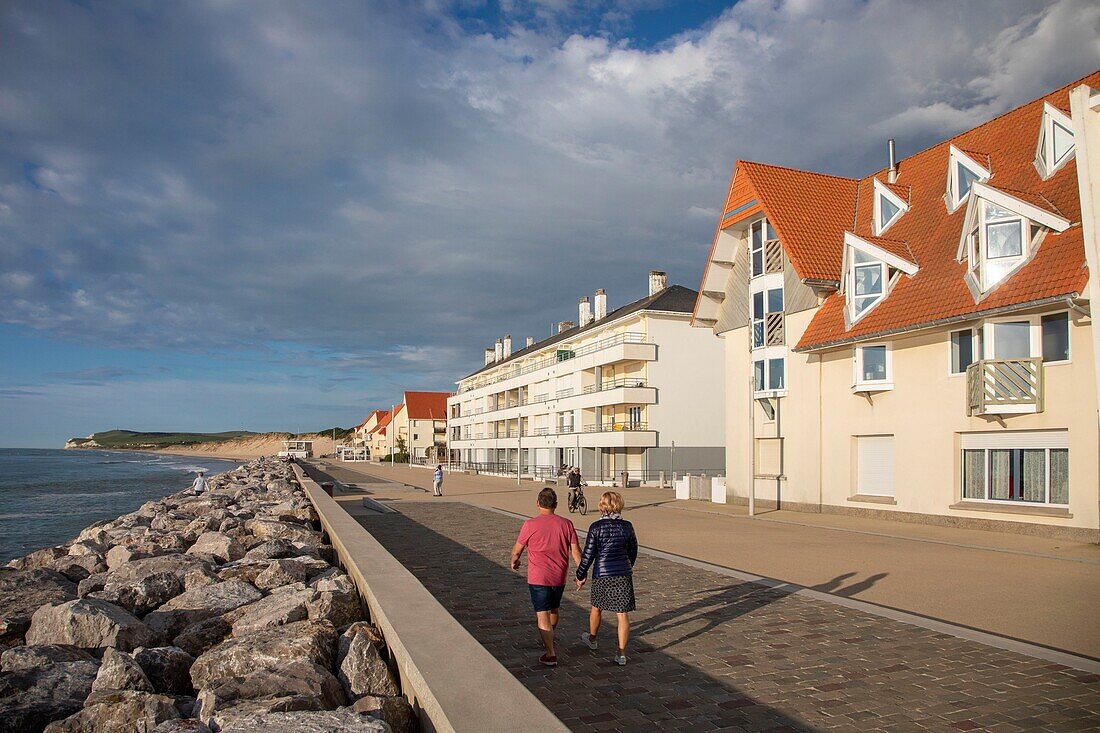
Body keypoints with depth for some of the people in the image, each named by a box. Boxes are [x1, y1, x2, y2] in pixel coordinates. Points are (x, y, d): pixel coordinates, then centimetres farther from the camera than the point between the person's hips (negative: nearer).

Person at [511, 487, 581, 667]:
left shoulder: (530, 524, -12)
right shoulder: (566, 524, -3)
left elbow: (517, 550, -2)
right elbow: (576, 551, -3)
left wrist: (514, 562, 18)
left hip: (538, 578, -4)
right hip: (559, 577, 4)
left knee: (542, 615, 0)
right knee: (554, 609, 25)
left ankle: (551, 654, -4)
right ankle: (549, 638, 45)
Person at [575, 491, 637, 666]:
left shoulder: (596, 527, -12)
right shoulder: (627, 526, -2)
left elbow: (588, 554, -9)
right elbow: (633, 551, 10)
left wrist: (581, 576, 3)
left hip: (602, 574, -1)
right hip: (623, 574, 1)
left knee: (597, 607, 22)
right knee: (622, 614, 5)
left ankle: (592, 639, 43)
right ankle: (621, 654, 5)